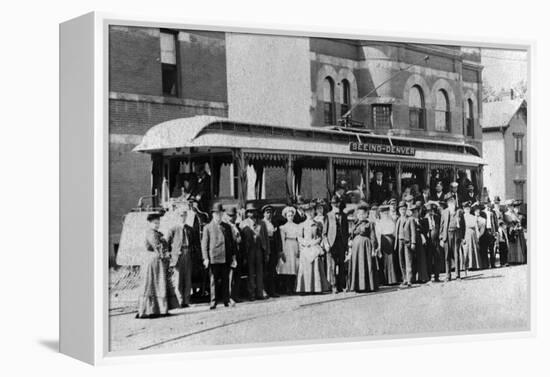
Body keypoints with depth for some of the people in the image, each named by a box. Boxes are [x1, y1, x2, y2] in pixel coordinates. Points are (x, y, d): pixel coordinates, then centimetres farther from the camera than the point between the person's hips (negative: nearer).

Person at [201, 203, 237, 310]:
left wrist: (233, 257, 12)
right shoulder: (207, 227, 2)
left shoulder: (227, 227, 14)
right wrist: (205, 258, -8)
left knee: (225, 280, 6)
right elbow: (204, 244, 0)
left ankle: (226, 300, 14)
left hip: (226, 258, 3)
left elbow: (232, 243, 17)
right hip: (213, 258, -3)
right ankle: (213, 302, 4)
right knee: (213, 280, -1)